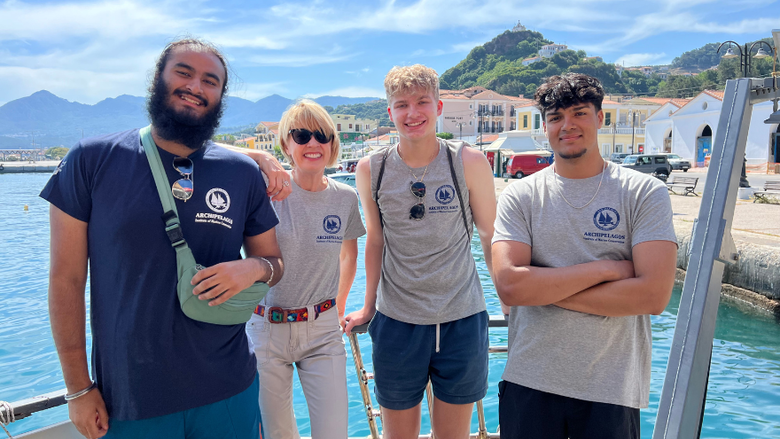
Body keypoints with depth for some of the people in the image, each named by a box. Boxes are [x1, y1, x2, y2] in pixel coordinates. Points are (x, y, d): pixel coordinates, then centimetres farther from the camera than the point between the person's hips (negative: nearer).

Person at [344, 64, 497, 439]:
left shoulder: (469, 163, -8)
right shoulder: (371, 169, -3)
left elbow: (491, 236, 2)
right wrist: (368, 308, 14)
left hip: (461, 319, -1)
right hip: (396, 321, 1)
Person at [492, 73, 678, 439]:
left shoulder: (645, 193, -4)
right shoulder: (520, 196, -1)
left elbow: (654, 295, -15)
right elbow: (508, 286, -14)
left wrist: (543, 288, -14)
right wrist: (605, 268, -15)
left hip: (612, 389, 0)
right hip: (529, 382, 1)